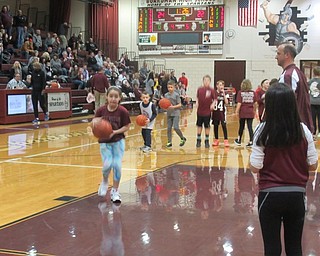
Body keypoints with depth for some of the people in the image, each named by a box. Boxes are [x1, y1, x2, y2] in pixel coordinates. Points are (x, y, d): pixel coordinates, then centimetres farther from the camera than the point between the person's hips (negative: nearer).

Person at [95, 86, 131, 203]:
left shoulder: (123, 111, -14)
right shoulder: (101, 110, -12)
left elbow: (126, 127, -7)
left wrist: (115, 132, -21)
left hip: (118, 141, 0)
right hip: (105, 141, 0)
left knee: (117, 165, -5)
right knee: (107, 165, -13)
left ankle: (115, 191, 14)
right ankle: (104, 181, 22)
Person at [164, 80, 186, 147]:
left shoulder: (176, 95, -6)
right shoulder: (166, 95, 6)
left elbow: (179, 105, -7)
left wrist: (173, 107, -21)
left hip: (175, 113, -4)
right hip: (169, 113, 4)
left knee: (176, 127, -13)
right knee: (168, 128, 4)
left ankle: (182, 138, 10)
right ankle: (169, 142, 15)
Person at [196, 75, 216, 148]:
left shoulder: (212, 90, -7)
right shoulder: (199, 89, 0)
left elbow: (215, 99, -2)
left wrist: (213, 104, -20)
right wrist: (197, 103, -4)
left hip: (207, 111, -2)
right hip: (200, 111, 2)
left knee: (207, 126, 6)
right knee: (199, 125, 11)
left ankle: (207, 141, 19)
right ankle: (198, 141, 24)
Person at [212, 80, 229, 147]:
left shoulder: (225, 94, 0)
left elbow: (226, 102, -12)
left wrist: (223, 94, -15)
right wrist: (212, 106, -5)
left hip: (222, 112, -2)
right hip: (215, 111, 2)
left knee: (224, 126, -7)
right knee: (215, 126, 8)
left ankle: (226, 140, -3)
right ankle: (216, 140, 19)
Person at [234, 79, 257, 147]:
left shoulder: (240, 92, -6)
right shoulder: (253, 93, 1)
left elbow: (239, 103, -11)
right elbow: (255, 103, 4)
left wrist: (237, 111, -5)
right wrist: (254, 110, 18)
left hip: (242, 112, -1)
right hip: (250, 113, 1)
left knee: (241, 126, 14)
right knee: (250, 127, 1)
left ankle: (239, 140, 29)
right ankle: (251, 142, -6)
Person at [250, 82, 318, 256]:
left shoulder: (263, 131, -13)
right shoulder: (303, 130, -7)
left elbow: (255, 167, -11)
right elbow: (313, 165, -1)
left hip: (270, 195, -2)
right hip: (297, 195, 2)